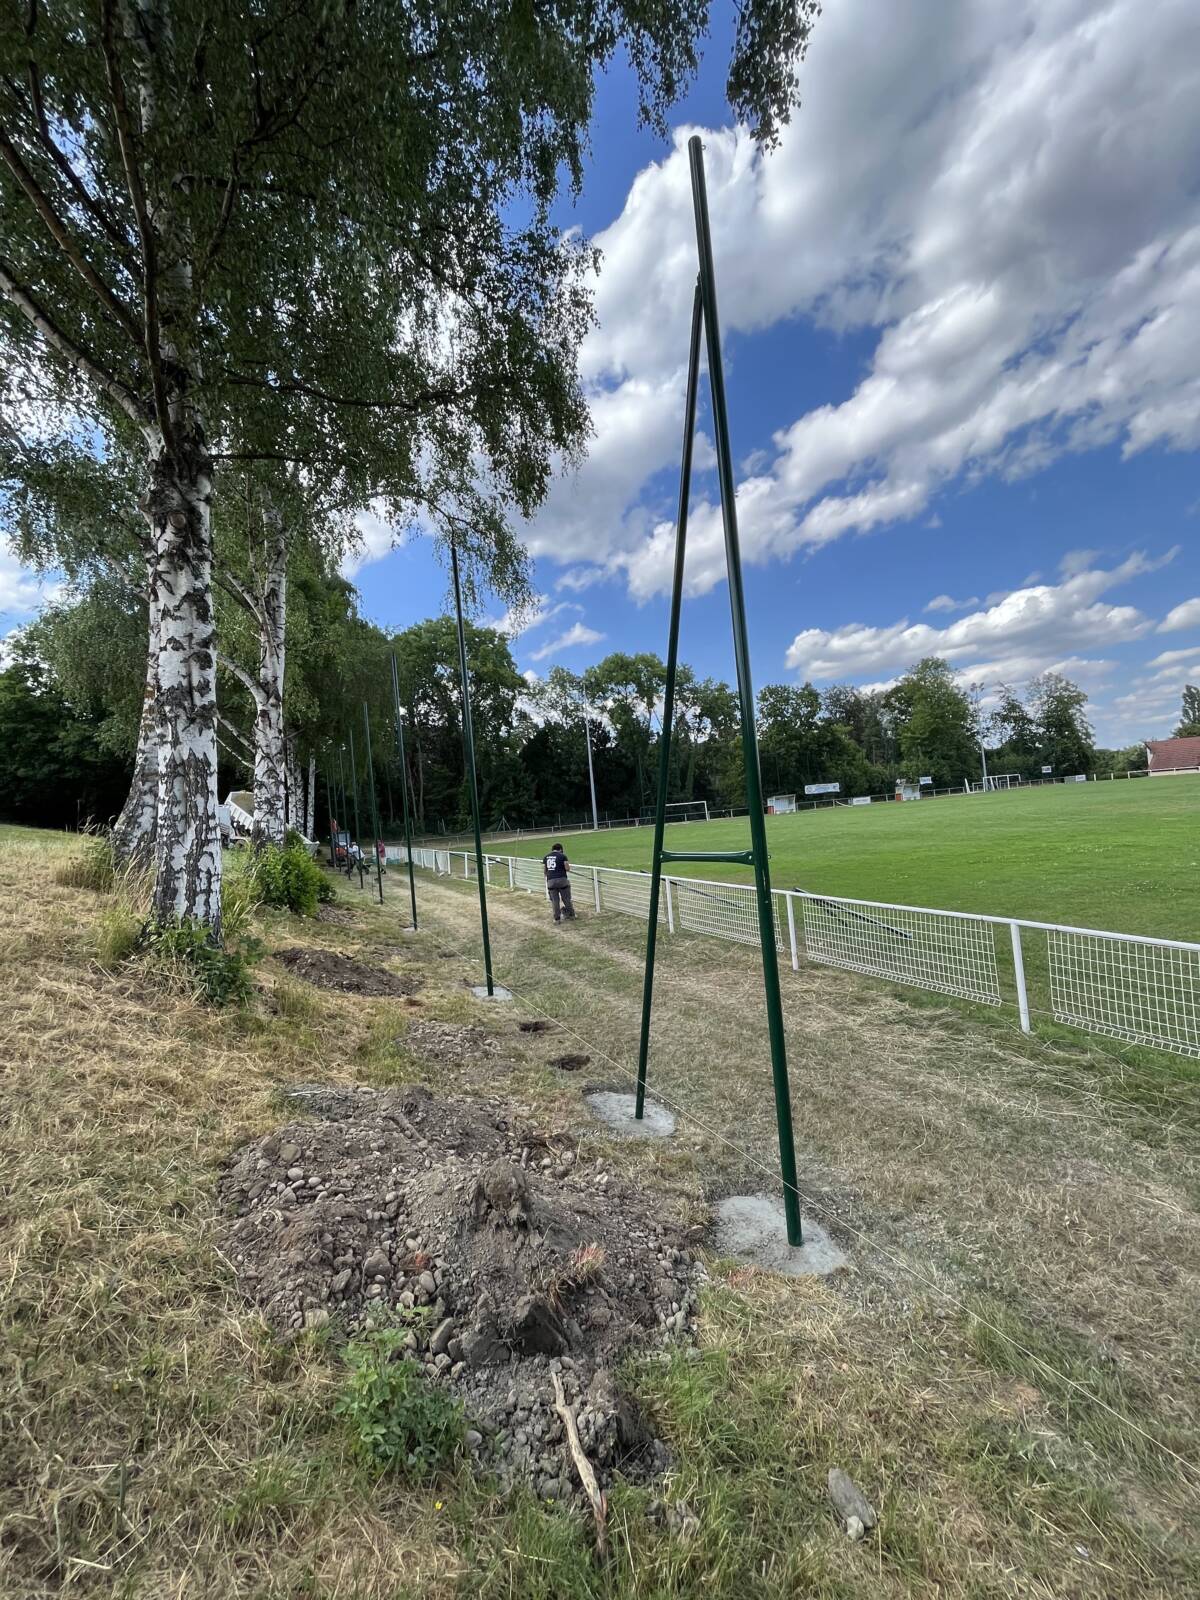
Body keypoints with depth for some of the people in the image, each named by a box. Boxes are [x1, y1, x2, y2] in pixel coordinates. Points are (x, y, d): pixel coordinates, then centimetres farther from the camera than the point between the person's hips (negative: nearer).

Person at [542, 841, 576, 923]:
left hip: (550, 881, 3)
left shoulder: (545, 857, 13)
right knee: (566, 899, 9)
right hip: (562, 880, -3)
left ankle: (557, 918, 11)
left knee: (555, 901, 8)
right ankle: (571, 915, 18)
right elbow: (567, 868, -3)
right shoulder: (562, 856, 0)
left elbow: (544, 871, 14)